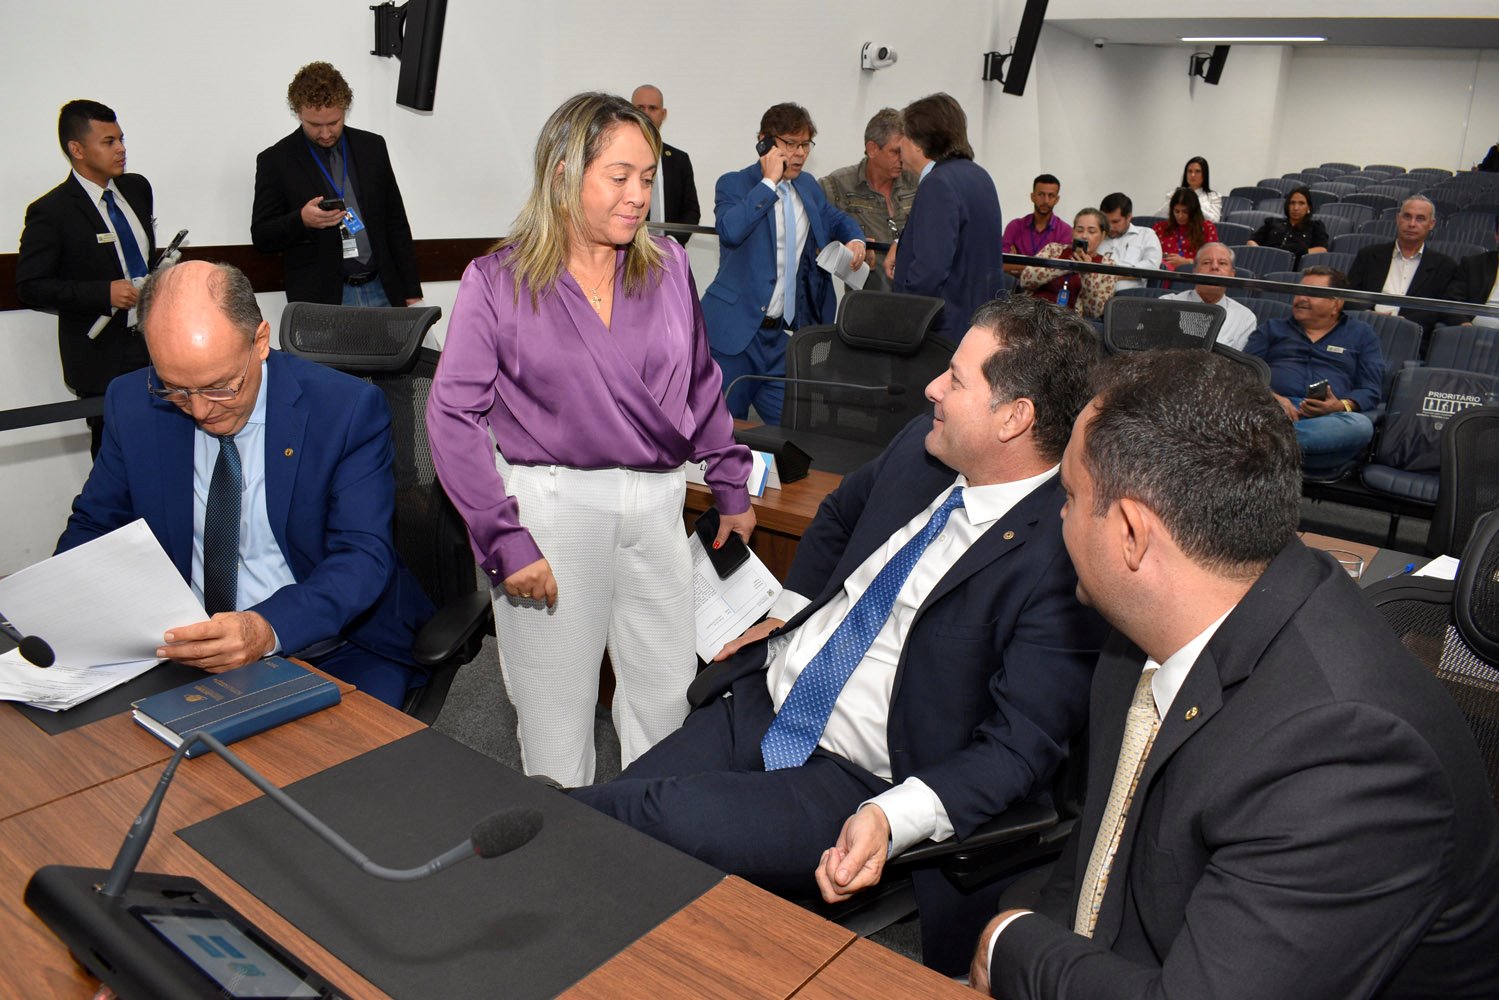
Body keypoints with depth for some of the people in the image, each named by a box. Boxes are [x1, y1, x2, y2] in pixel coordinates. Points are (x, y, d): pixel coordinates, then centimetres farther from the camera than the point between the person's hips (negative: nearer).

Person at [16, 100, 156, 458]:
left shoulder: (138, 188, 8)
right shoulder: (51, 212, -11)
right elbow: (30, 287, -12)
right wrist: (104, 293, -21)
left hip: (155, 344, 5)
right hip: (102, 359, -5)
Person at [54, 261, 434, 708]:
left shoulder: (348, 408, -14)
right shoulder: (132, 404, -2)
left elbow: (364, 554, -19)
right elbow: (94, 524, 11)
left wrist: (269, 629, -36)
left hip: (333, 649, -3)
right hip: (182, 646, 4)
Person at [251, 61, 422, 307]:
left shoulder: (372, 147, 10)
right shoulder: (275, 161, 1)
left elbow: (396, 222, 13)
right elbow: (261, 237, 2)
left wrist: (411, 290, 8)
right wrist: (301, 220, -18)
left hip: (382, 292, 3)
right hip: (320, 298, -3)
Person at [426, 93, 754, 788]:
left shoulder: (668, 267, 6)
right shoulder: (499, 281, -4)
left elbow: (701, 386, 16)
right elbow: (454, 417, -7)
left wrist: (732, 489, 16)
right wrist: (505, 542, -13)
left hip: (657, 503, 3)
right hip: (552, 503, -3)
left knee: (668, 703, 11)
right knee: (556, 716, 8)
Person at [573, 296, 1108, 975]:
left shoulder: (1065, 558, -20)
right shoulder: (921, 447, 2)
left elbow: (1021, 746, -21)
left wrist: (891, 819, -33)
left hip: (862, 784, -6)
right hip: (760, 703, 7)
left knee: (669, 816, -28)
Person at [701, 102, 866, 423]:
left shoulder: (808, 186, 14)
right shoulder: (733, 184, -4)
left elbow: (836, 220, 32)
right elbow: (730, 229, -25)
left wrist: (855, 239, 9)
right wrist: (769, 181, -17)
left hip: (782, 334, 6)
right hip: (735, 331, -5)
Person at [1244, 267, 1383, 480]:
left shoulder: (1361, 334, 26)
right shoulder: (1272, 329, 28)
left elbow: (1371, 390, 14)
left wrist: (1342, 406, -10)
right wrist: (1270, 396, -12)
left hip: (1327, 419, 1)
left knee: (1360, 425, -37)